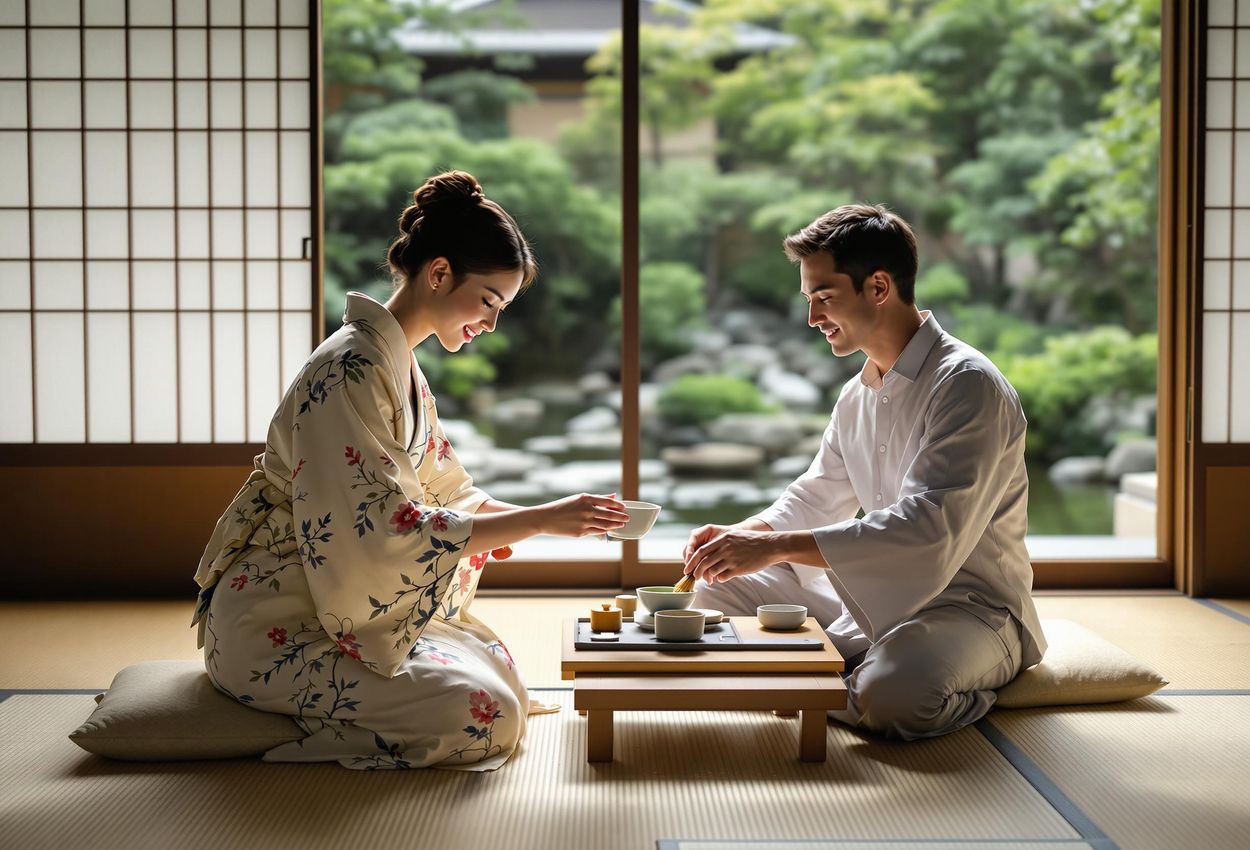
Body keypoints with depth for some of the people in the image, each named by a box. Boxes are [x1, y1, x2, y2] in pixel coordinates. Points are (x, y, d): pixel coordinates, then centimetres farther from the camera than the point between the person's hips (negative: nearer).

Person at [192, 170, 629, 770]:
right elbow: (385, 527, -27)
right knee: (487, 713, -19)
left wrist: (560, 516, 1)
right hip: (277, 630, -10)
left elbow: (448, 492, 15)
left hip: (334, 605, 10)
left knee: (496, 665, 5)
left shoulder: (397, 364, 12)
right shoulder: (351, 369, -21)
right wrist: (538, 521, -24)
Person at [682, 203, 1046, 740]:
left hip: (967, 609, -8)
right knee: (719, 590, 3)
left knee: (891, 693, -39)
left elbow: (930, 531, -30)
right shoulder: (858, 395, 11)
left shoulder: (969, 385, -19)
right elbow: (815, 498, 21)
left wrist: (774, 546, -31)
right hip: (874, 595, 8)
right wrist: (739, 535, -2)